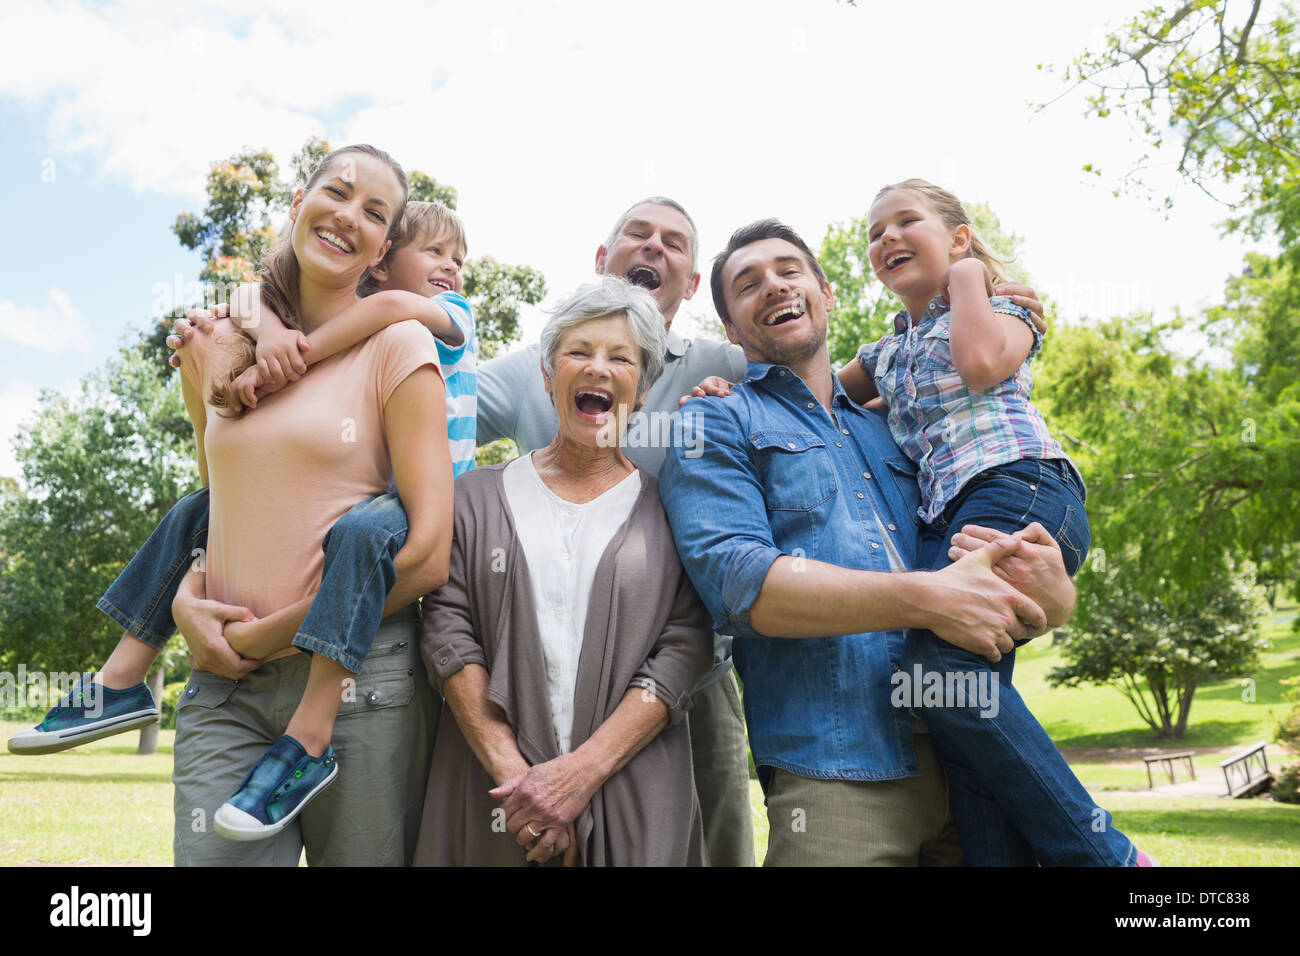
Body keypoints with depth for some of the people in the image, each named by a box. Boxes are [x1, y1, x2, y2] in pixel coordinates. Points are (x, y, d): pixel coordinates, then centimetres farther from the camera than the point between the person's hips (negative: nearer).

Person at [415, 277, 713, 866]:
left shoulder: (666, 507, 2)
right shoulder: (479, 497, 6)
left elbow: (684, 649, -6)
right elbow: (448, 631, -2)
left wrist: (581, 771, -15)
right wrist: (512, 770, -13)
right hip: (492, 791, 1)